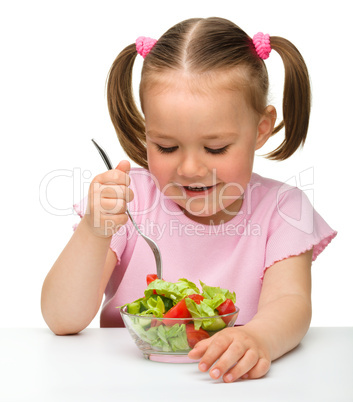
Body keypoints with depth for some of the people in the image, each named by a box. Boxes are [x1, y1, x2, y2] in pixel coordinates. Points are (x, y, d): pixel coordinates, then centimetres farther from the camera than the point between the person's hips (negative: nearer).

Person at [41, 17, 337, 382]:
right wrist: (93, 232, -25)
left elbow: (290, 303, -18)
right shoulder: (128, 201, -3)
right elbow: (62, 321, -8)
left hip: (234, 384, 0)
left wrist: (257, 338, -41)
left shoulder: (280, 210, -2)